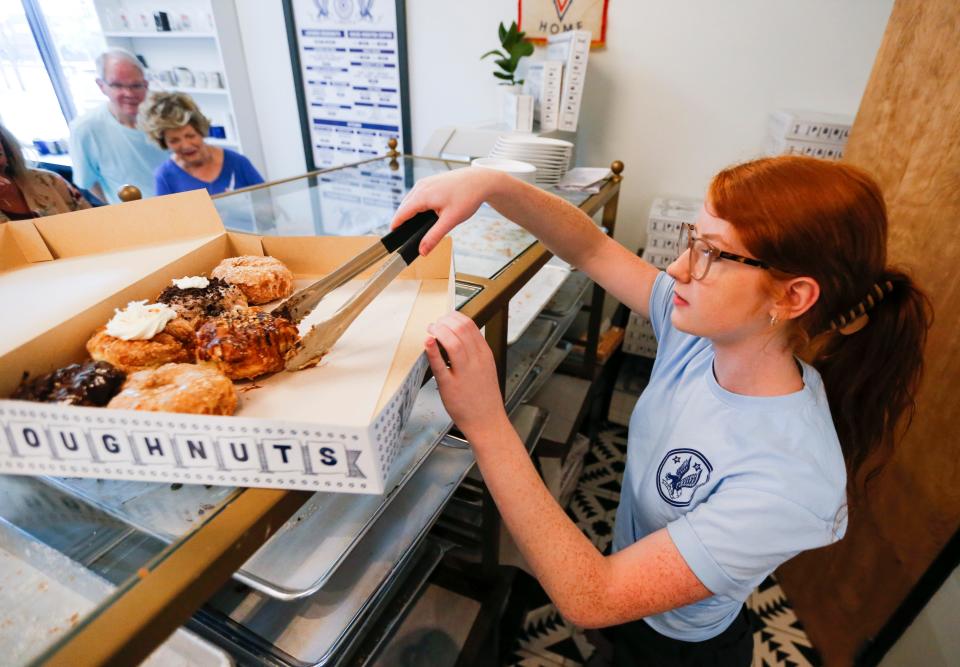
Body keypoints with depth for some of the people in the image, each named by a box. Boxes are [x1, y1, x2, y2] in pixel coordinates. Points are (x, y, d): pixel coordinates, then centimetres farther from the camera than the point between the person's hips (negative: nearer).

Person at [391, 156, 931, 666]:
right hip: (632, 578, 5)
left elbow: (591, 600, -39)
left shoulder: (790, 482, -39)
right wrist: (491, 183, -32)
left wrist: (486, 424, -48)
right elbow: (592, 249, -16)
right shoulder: (703, 331, -22)